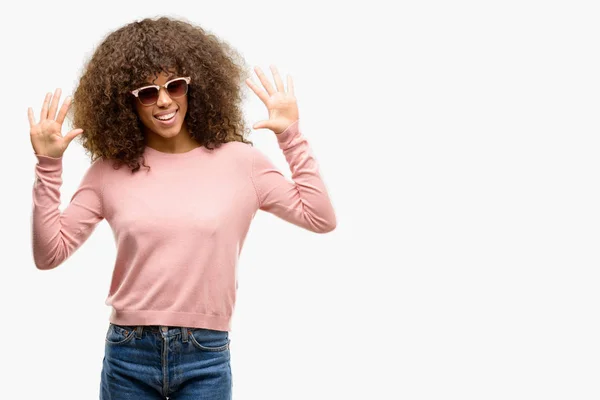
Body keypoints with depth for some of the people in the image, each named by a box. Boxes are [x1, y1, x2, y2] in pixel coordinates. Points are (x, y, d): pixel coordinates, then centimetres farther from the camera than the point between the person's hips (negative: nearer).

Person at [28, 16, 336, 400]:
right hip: (127, 355, 1)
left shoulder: (239, 160, 1)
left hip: (206, 357, -1)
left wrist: (292, 135, -2)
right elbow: (50, 253, 0)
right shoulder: (110, 170, 2)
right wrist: (48, 164, -6)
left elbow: (321, 218, 2)